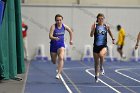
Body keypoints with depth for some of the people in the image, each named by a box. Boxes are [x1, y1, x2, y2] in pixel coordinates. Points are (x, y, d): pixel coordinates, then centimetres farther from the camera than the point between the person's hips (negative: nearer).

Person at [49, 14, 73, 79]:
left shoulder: (64, 26, -5)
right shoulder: (53, 26, -15)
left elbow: (70, 31, 16)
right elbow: (50, 36, -23)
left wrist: (71, 40, 19)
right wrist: (54, 38, -43)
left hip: (61, 44, 0)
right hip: (53, 44, 0)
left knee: (61, 58, -26)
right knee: (54, 61, 14)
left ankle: (58, 73, -25)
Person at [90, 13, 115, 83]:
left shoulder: (106, 26, 2)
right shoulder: (94, 26, -2)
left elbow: (110, 32, 21)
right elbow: (91, 35, -12)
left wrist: (112, 39, 10)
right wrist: (93, 29, -27)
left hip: (104, 46, 0)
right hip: (96, 46, 1)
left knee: (101, 55, -33)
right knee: (96, 62, 8)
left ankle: (101, 67, -5)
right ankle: (96, 76, 26)